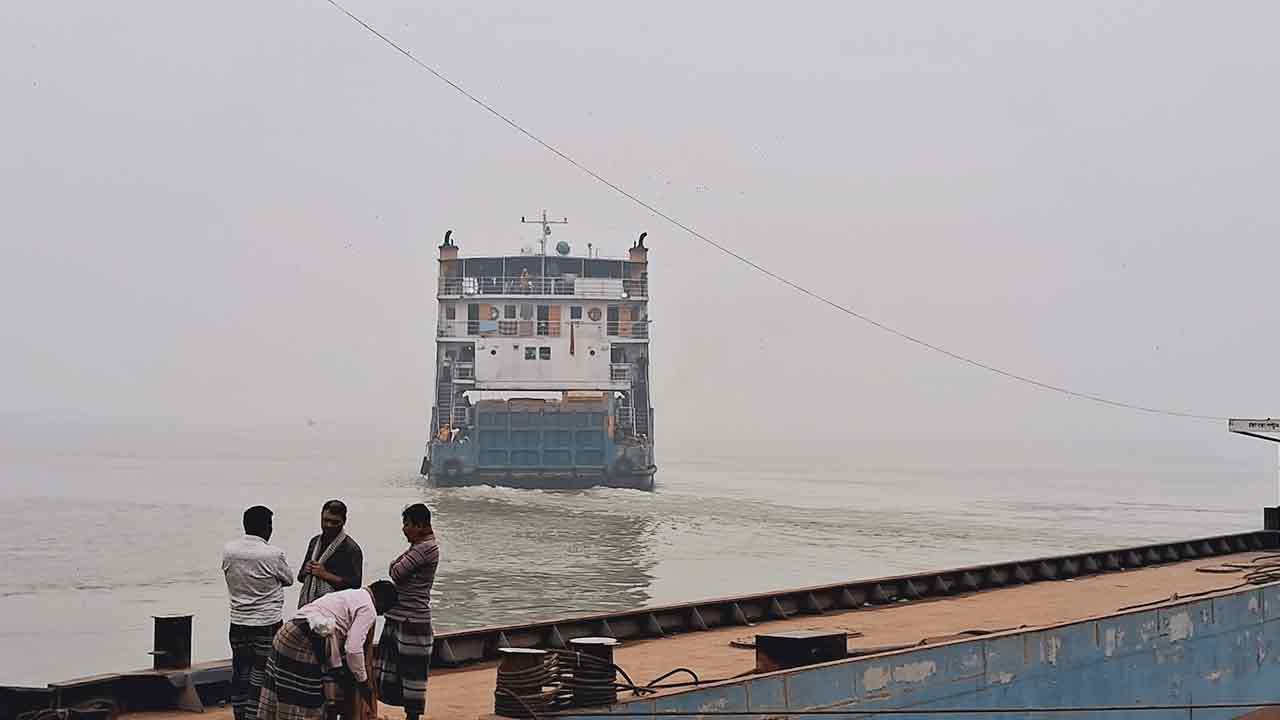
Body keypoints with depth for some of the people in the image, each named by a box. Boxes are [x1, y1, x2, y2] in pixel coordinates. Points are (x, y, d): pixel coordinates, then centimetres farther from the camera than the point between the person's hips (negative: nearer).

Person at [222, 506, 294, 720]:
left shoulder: (228, 550, -3)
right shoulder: (273, 554, -15)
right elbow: (288, 579, 1)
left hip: (237, 624, 5)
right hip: (267, 625, -5)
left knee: (239, 675, 15)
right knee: (260, 679, 1)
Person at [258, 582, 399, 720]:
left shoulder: (350, 596, 26)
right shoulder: (369, 610, -2)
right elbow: (353, 649, -10)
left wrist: (337, 671, 28)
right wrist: (363, 681, 3)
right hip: (304, 645, -9)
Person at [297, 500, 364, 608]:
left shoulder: (351, 549, -3)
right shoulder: (314, 542, 18)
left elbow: (355, 584, -11)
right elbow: (300, 576, 27)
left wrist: (325, 575, -13)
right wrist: (306, 571, 3)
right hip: (307, 605, 6)